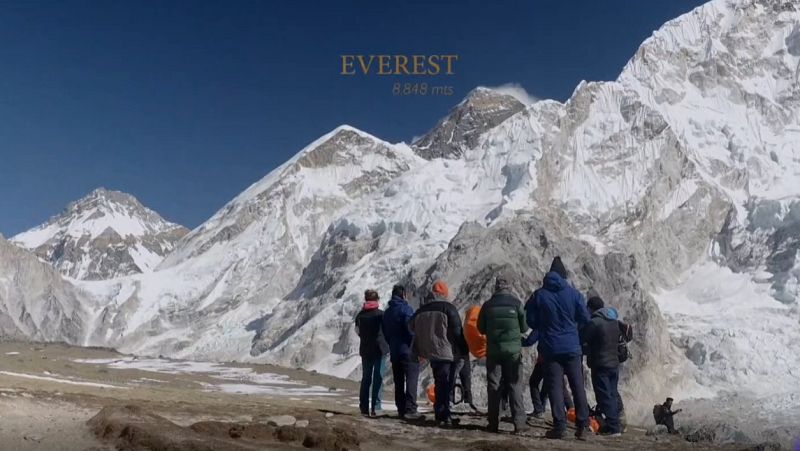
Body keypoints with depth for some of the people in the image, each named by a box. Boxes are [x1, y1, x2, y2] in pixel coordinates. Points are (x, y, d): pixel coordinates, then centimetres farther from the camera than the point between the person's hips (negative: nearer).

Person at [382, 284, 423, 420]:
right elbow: (411, 329, -18)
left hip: (394, 352, 7)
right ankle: (410, 410, -11)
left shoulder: (386, 313, 14)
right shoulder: (406, 309, -10)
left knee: (399, 382, 11)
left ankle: (401, 409, 13)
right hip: (409, 351, -7)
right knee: (411, 380, -6)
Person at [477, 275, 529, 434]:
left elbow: (481, 328, 9)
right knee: (515, 386, 3)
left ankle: (493, 424, 7)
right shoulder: (516, 303, -3)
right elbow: (525, 327, 1)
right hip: (513, 350, -1)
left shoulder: (488, 305, 2)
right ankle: (519, 423, -1)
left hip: (493, 351, 2)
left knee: (493, 387, 7)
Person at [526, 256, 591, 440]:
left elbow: (530, 320, 0)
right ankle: (583, 426, 8)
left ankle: (559, 426, -4)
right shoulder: (573, 293, -2)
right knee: (578, 386, 8)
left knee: (555, 387, 1)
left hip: (550, 348, -1)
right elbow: (585, 318, 2)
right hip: (572, 347, 1)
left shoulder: (539, 295, -4)